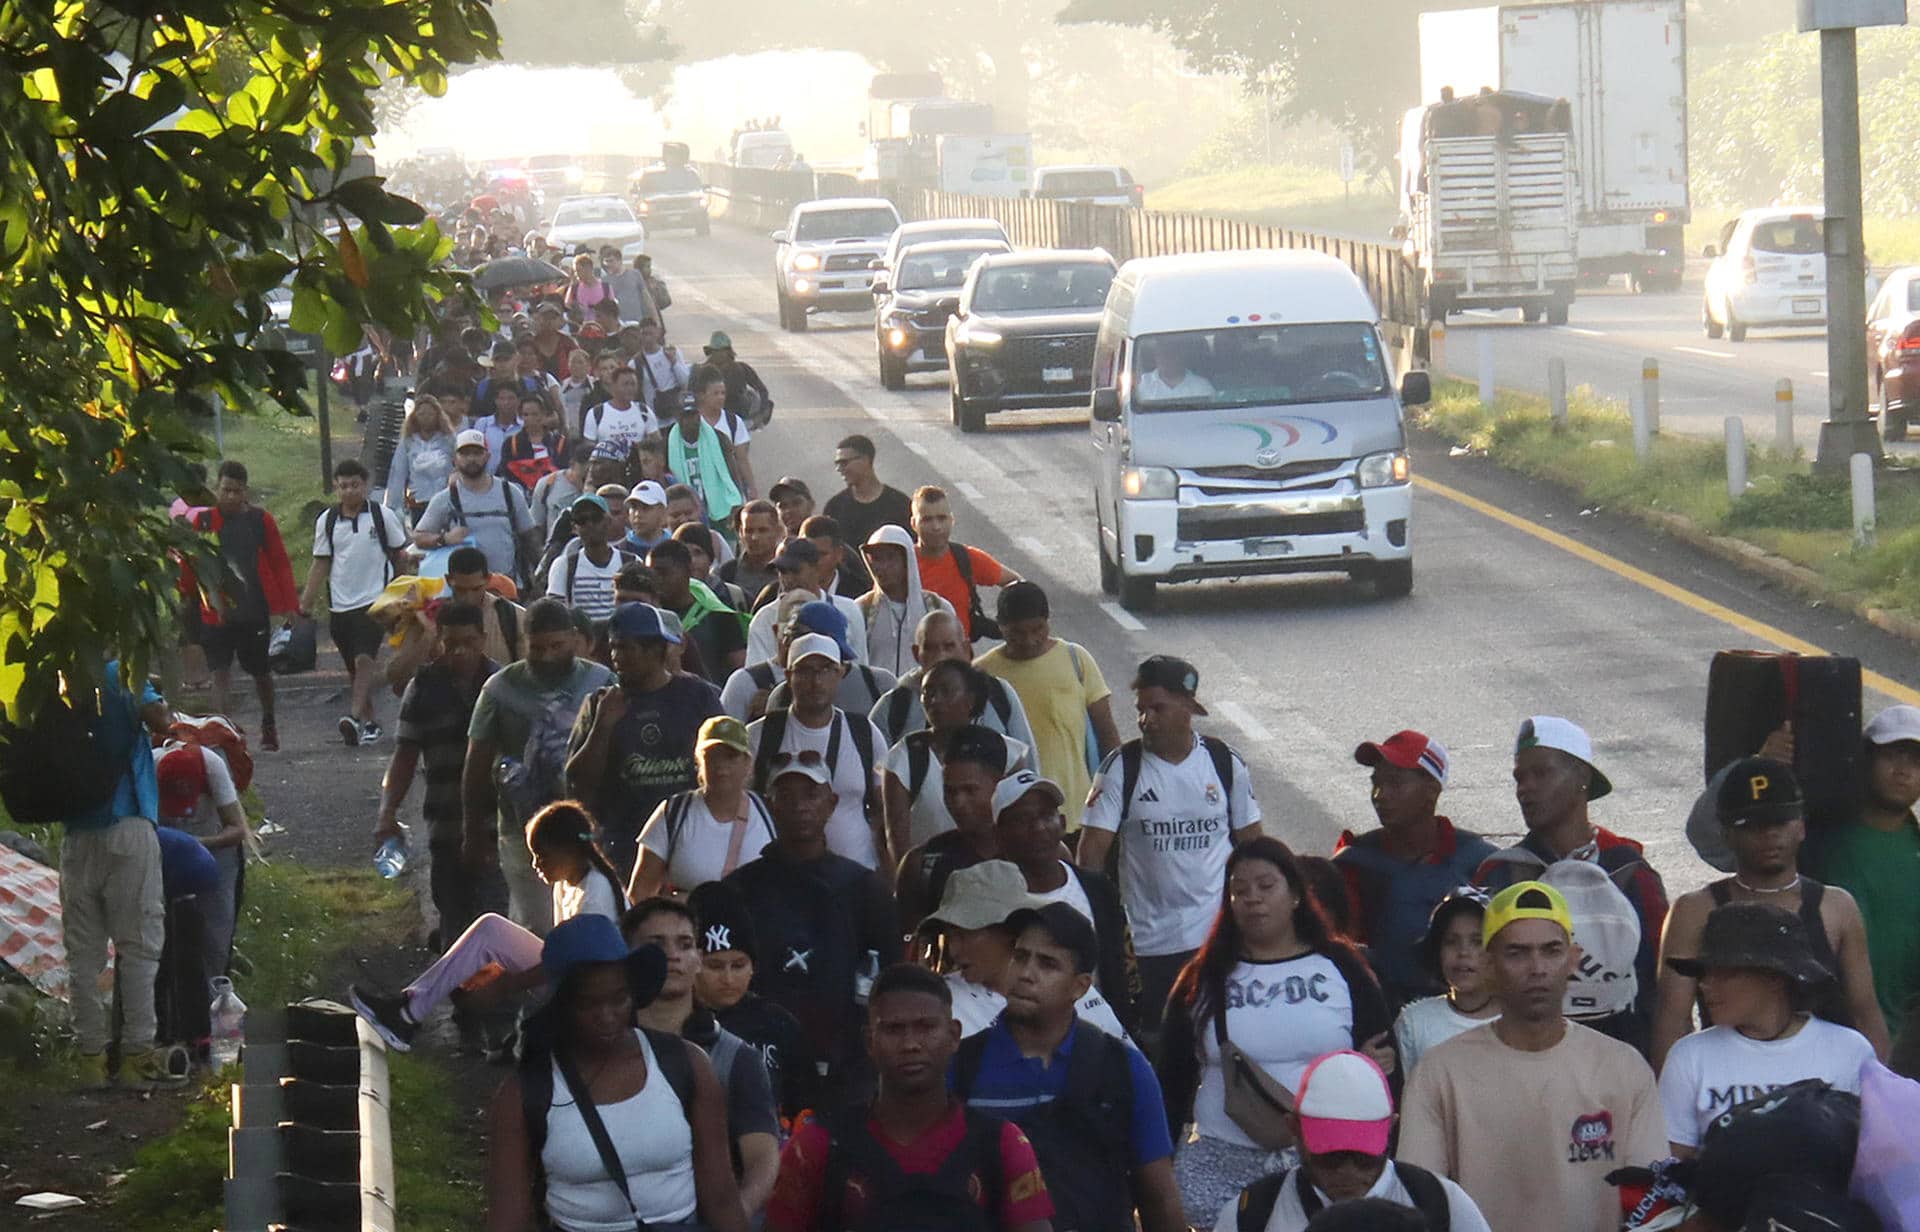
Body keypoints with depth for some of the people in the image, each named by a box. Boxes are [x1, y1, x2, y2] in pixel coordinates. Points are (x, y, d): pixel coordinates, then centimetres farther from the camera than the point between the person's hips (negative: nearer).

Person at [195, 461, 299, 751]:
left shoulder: (260, 520, 0)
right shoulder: (202, 521, -1)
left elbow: (280, 563, 3)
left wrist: (290, 605, -1)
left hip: (255, 610, 1)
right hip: (217, 614, -1)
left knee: (260, 672, 15)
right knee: (220, 673, -8)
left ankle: (269, 724, 36)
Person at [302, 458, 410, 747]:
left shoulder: (383, 516, -1)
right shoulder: (327, 521, 6)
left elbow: (400, 555, 7)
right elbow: (321, 563, 8)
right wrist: (307, 603, 3)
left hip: (374, 601, -4)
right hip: (340, 604, 4)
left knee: (364, 659, -19)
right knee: (354, 668, 10)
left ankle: (355, 718, -30)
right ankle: (370, 723, 21)